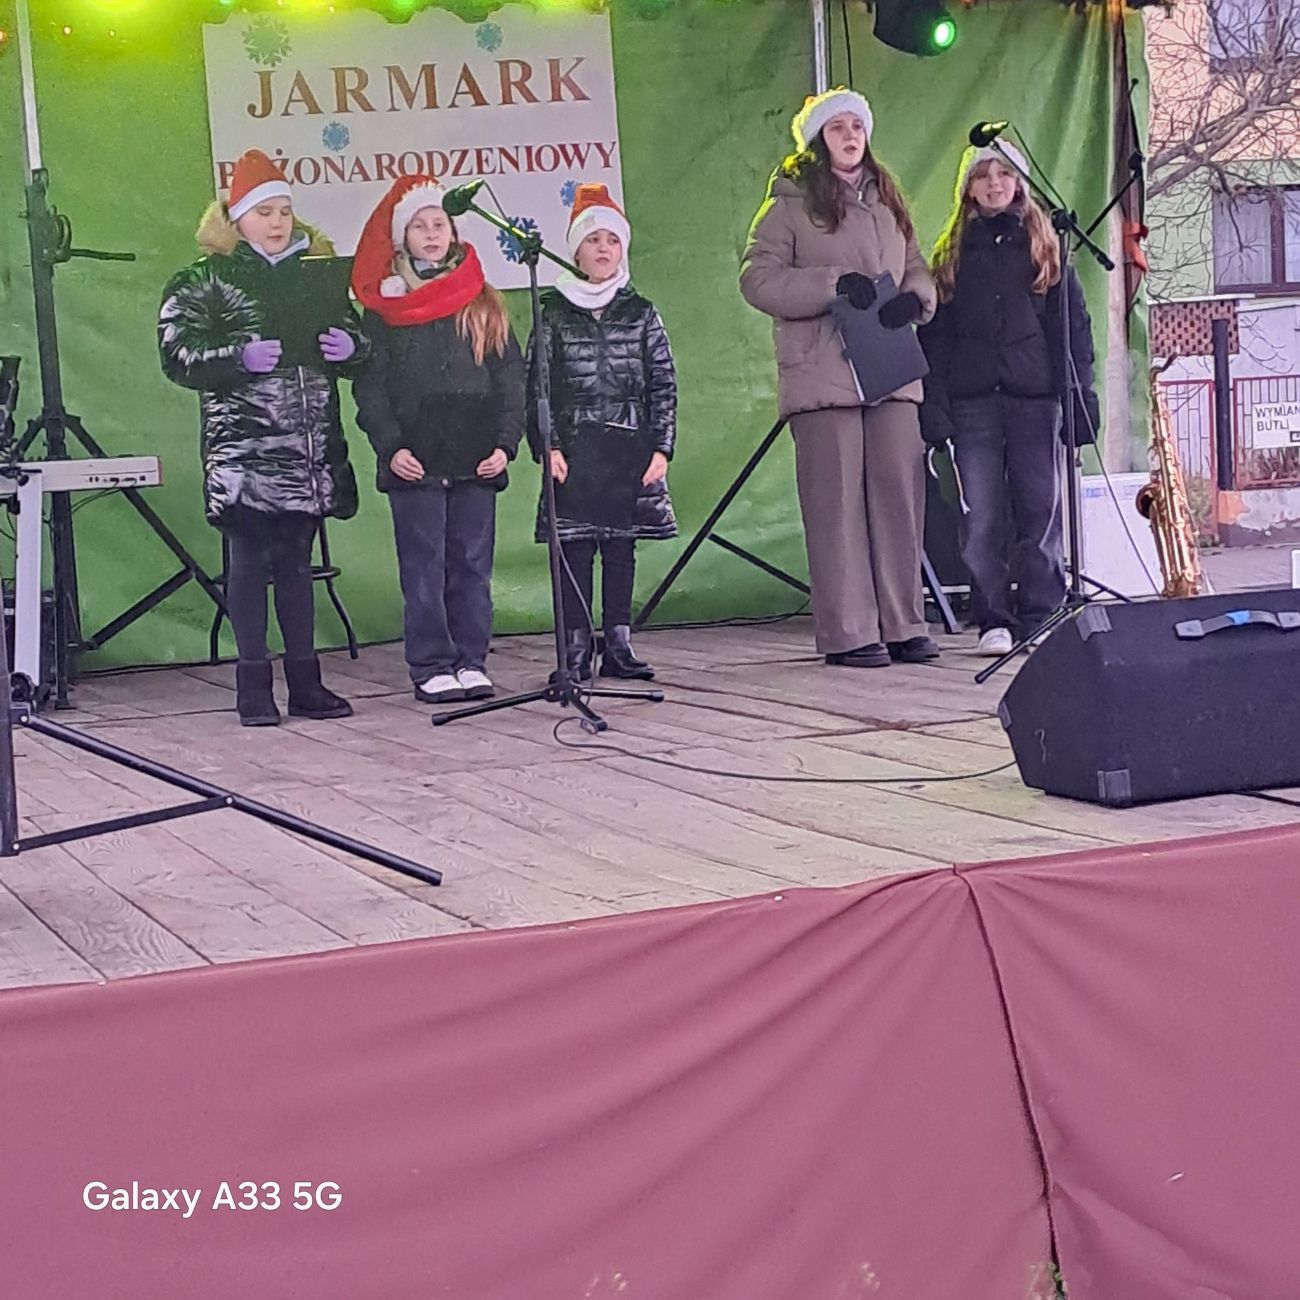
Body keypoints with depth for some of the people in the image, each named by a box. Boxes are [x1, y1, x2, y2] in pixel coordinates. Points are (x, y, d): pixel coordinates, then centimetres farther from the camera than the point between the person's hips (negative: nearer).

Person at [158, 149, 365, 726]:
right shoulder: (204, 280, 1)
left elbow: (354, 335, 20)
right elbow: (177, 354, -8)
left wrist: (348, 346, -4)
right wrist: (240, 356, -23)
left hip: (310, 451, 4)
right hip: (243, 451, -4)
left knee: (297, 561, 10)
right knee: (251, 559, -2)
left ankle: (305, 682, 14)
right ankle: (254, 684, 4)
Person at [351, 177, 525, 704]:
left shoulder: (484, 305, 11)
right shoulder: (382, 308, 5)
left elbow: (510, 379, 9)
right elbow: (370, 387, 1)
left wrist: (505, 442, -3)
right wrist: (390, 447, -11)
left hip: (476, 459, 2)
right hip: (414, 460, -2)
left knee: (472, 564, 4)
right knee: (424, 567, -1)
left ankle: (471, 663, 12)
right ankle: (432, 667, 4)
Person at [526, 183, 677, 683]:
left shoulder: (641, 314, 8)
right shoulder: (554, 315, 4)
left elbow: (664, 384, 7)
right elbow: (536, 387, 2)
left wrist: (660, 449, -1)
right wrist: (548, 447, -8)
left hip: (631, 448, 2)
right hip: (574, 450, -2)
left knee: (621, 548, 5)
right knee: (575, 548, -3)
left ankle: (619, 646, 11)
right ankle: (576, 651, 0)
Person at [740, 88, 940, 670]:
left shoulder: (886, 201, 21)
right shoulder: (790, 204, 2)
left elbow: (919, 268, 22)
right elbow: (757, 279, -7)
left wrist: (913, 297, -3)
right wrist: (835, 283, -16)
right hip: (822, 376, -5)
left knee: (899, 494, 2)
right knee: (838, 502, -5)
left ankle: (903, 624, 9)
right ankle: (847, 633, -2)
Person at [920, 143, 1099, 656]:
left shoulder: (1045, 247, 11)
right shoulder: (951, 253, 13)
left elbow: (1074, 323, 8)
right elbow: (933, 332, 9)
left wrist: (1079, 393, -2)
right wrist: (934, 403, -1)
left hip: (1034, 398, 0)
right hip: (972, 401, 1)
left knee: (1041, 512, -2)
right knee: (981, 519, -2)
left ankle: (1040, 618, 5)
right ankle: (994, 620, 4)